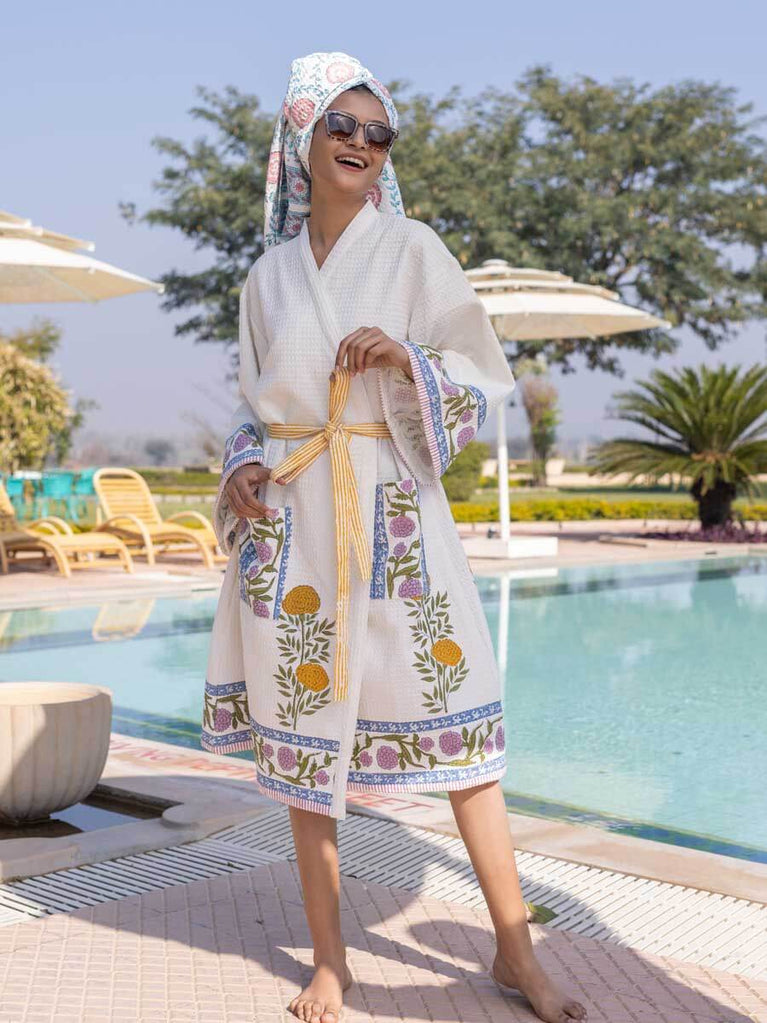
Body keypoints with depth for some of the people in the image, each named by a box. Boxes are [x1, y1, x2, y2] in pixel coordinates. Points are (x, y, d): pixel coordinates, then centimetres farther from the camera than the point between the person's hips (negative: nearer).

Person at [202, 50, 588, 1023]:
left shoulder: (411, 248, 4)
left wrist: (407, 358, -15)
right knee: (305, 728, 4)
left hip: (394, 512, -2)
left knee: (454, 716, -4)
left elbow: (485, 376, 3)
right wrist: (241, 471, 0)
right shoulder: (268, 274, 12)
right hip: (292, 517, 3)